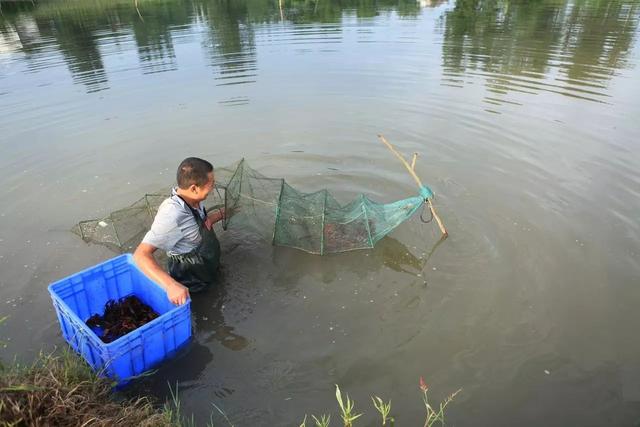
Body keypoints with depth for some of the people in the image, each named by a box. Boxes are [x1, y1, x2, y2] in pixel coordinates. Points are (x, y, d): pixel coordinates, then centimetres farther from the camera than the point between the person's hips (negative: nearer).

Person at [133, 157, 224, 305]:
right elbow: (141, 255, -41)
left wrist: (220, 214, -6)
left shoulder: (192, 199, -13)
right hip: (190, 285, -8)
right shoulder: (172, 215, -37)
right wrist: (171, 285, -52)